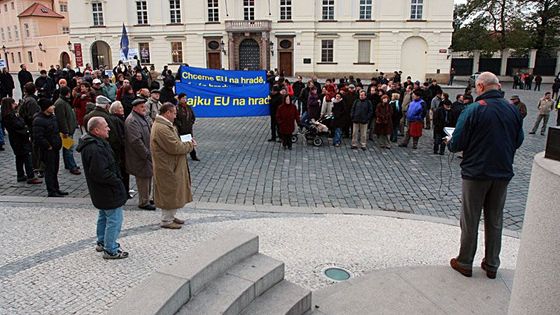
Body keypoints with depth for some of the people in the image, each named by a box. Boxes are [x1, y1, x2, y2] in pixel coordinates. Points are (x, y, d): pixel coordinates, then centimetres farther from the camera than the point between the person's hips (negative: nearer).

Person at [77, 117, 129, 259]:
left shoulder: (93, 143, 7)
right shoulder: (95, 149, -28)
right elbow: (101, 173, -31)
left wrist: (115, 178, 11)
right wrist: (117, 181, -18)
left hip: (100, 190, 11)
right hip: (108, 192, -11)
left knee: (104, 216, 25)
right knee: (114, 219, -1)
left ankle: (102, 242, 40)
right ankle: (110, 250, 8)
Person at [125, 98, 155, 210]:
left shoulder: (143, 118, 15)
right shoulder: (132, 121, -18)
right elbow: (136, 141, -25)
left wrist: (149, 152, 18)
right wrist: (147, 154, -21)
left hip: (146, 154, 10)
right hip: (139, 157, -10)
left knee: (148, 176, 18)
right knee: (143, 178, -3)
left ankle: (146, 198, 31)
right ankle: (143, 202, 8)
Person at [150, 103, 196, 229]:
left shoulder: (165, 125, 11)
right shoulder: (161, 128, -24)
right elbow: (175, 147, -26)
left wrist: (187, 144, 2)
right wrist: (190, 145, -12)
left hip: (170, 166, 11)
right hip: (167, 168, -11)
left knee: (173, 192, 19)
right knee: (169, 193, 2)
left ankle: (170, 216, 32)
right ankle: (166, 221, 15)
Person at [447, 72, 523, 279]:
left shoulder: (473, 110, -16)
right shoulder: (513, 110, -1)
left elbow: (456, 144, -15)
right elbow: (518, 141, 9)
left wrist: (449, 143, 7)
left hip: (476, 172, -4)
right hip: (503, 173, 4)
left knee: (470, 220, 8)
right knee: (495, 220, 15)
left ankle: (465, 263, 20)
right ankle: (492, 265, 26)